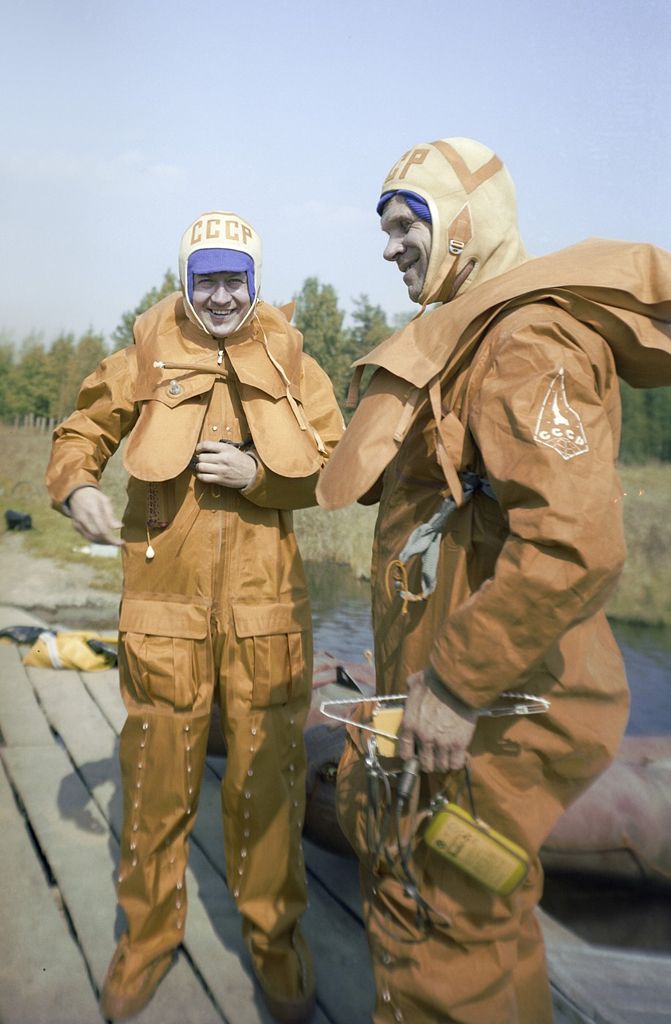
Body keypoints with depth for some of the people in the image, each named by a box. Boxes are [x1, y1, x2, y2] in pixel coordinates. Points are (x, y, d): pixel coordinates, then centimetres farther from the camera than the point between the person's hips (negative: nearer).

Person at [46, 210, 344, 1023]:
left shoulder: (291, 364, 8)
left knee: (267, 776, 9)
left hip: (266, 606, 0)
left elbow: (338, 464, 3)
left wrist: (260, 474, -13)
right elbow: (81, 432, 13)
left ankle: (274, 937, 31)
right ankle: (148, 934, 33)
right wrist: (76, 485, -8)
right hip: (164, 604, 0)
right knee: (157, 777, 9)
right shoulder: (146, 360, 7)